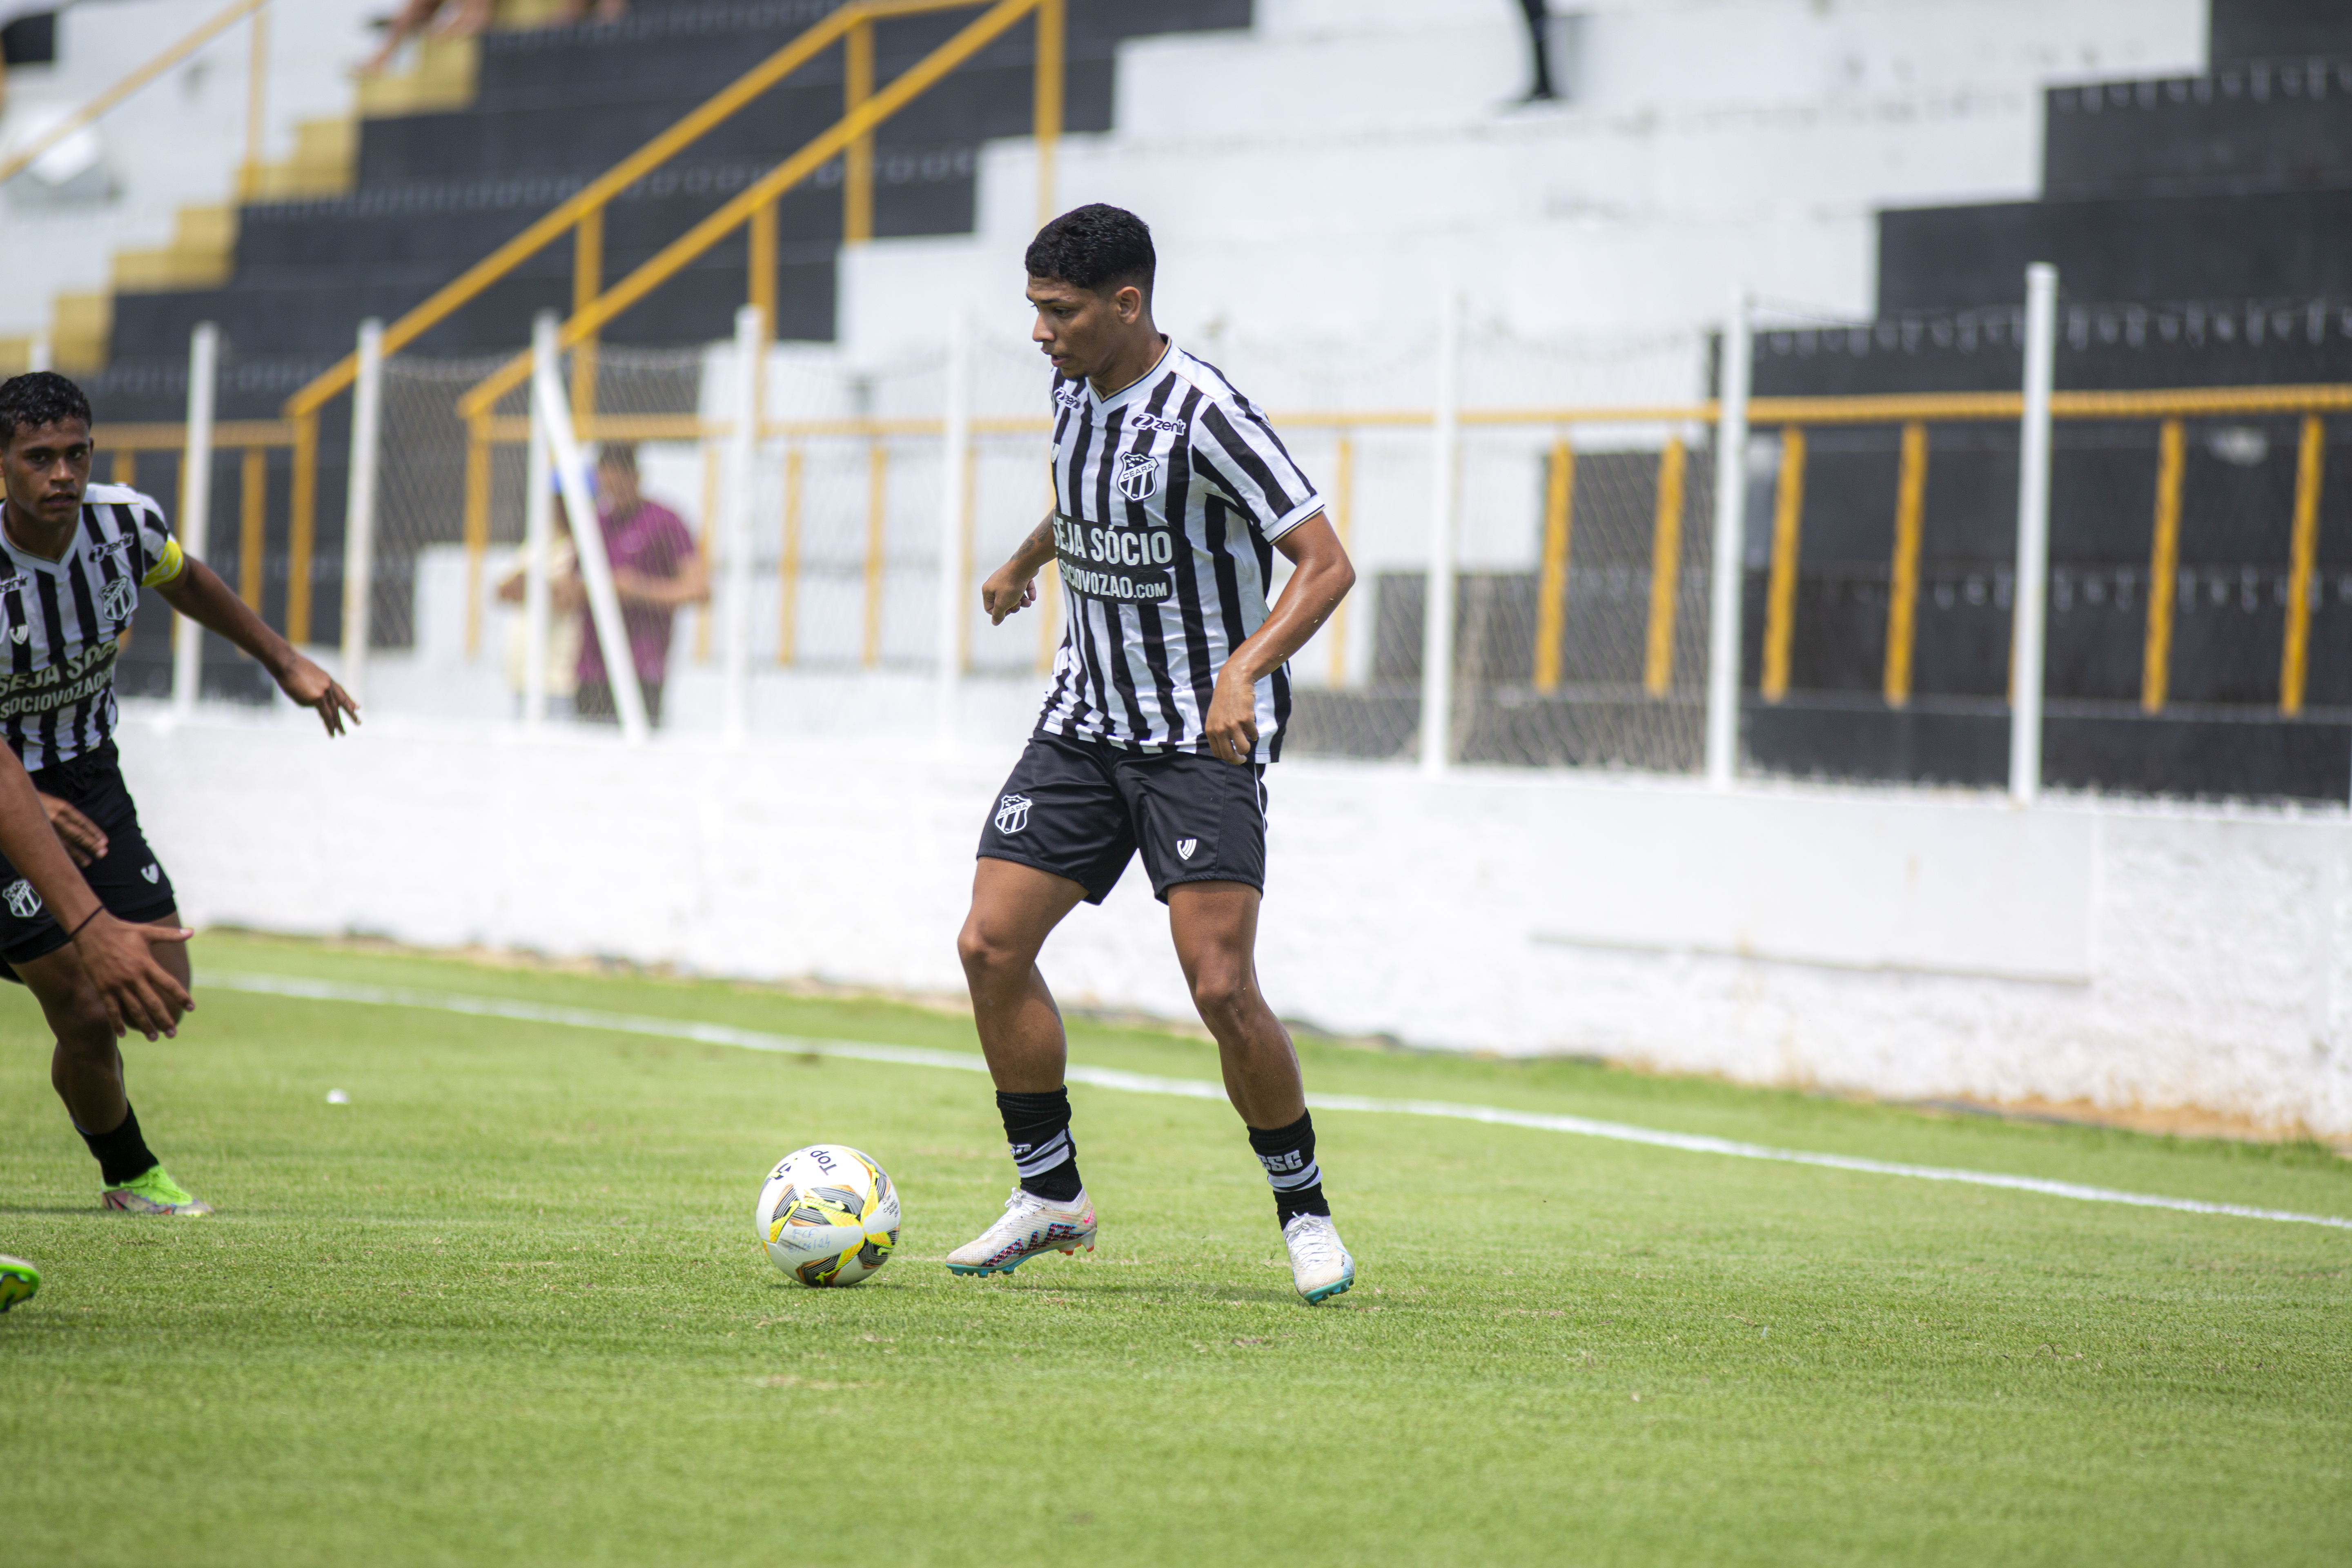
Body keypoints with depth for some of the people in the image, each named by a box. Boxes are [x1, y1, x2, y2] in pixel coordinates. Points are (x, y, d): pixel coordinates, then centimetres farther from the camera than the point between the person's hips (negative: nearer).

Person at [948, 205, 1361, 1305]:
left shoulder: (1204, 415, -19)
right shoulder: (1072, 389, 4)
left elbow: (1327, 564, -19)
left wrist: (1244, 672, -31)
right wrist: (1026, 563, 44)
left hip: (1203, 738, -7)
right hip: (1085, 720, 7)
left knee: (1222, 989, -15)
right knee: (991, 945, -3)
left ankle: (1304, 1212, 5)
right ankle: (1051, 1196, 12)